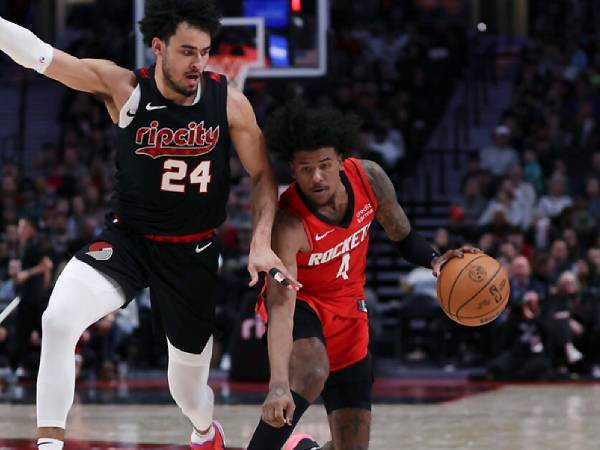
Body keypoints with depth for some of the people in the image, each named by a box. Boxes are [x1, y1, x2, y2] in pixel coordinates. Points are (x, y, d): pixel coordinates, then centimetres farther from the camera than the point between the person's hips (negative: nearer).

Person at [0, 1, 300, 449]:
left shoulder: (229, 101, -10)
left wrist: (262, 243, -12)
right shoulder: (123, 88, -14)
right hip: (127, 239, -1)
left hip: (193, 252, 1)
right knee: (59, 319, -30)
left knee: (190, 382, 14)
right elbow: (36, 53, -24)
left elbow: (263, 175, 0)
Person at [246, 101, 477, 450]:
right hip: (298, 302, -5)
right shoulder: (288, 225, -34)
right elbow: (281, 307, -41)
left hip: (347, 308, 5)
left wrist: (434, 260, -22)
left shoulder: (369, 178, -19)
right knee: (312, 373, -39)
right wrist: (278, 384, -53)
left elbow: (402, 236, 0)